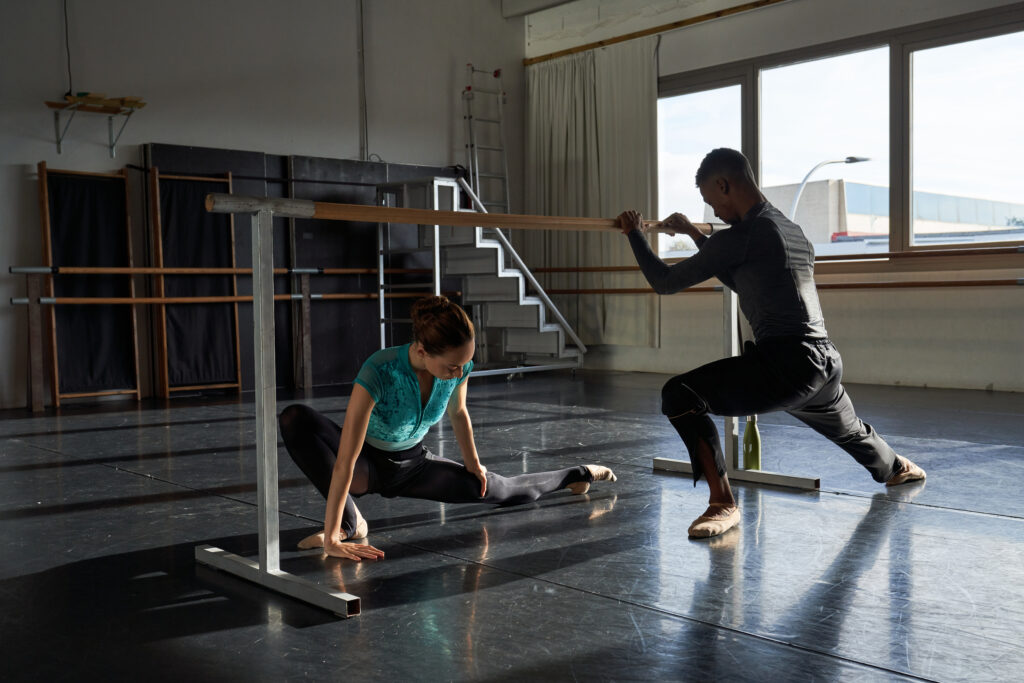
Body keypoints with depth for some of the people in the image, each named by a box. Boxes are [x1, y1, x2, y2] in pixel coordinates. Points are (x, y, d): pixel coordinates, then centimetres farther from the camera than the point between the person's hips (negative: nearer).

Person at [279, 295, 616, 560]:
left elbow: (458, 413, 3)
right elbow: (344, 463, -40)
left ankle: (576, 475, 32)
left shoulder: (459, 367, -23)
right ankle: (348, 523, -25)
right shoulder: (378, 372, -39)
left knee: (500, 489, 2)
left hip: (413, 465, 4)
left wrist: (473, 465, 15)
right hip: (367, 465, -4)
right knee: (295, 419, -33)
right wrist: (330, 538, -41)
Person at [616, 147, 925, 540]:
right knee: (848, 431, 39)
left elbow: (665, 282, -6)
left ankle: (722, 503, -20)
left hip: (785, 367, -9)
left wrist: (634, 234, 9)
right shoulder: (791, 230, 16)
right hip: (826, 365, 9)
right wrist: (693, 234, 33)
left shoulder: (741, 237, -11)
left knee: (680, 394, -18)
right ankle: (897, 468, 69)